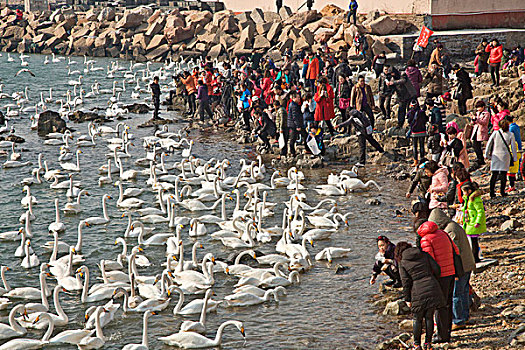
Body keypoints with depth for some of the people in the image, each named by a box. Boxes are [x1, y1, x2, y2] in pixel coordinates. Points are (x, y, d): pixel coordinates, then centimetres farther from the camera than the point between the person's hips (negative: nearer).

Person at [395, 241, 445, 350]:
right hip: (433, 290, 3)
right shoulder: (424, 255, 11)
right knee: (429, 317, 12)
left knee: (417, 319, 11)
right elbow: (437, 269, 5)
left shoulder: (403, 263, 3)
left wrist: (407, 299, 5)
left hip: (418, 293, -3)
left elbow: (406, 282, -2)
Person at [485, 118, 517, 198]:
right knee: (504, 174, 7)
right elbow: (513, 147, -1)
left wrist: (487, 154, 11)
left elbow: (489, 144, 2)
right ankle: (502, 191, 4)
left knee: (494, 174, 3)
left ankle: (492, 192, 0)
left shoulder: (495, 133, -2)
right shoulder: (510, 135, -3)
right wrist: (515, 158, 7)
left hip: (495, 155, 1)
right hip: (505, 156, -1)